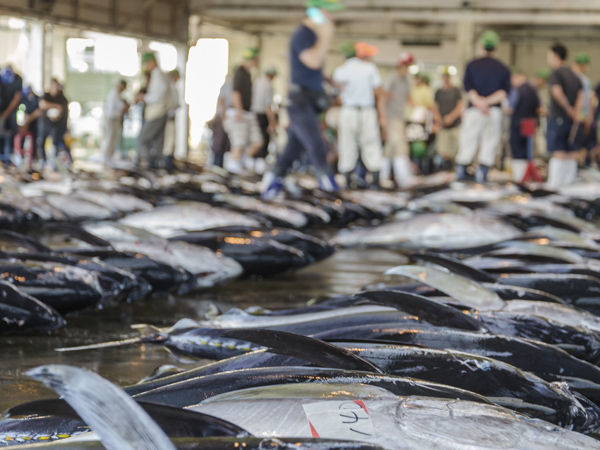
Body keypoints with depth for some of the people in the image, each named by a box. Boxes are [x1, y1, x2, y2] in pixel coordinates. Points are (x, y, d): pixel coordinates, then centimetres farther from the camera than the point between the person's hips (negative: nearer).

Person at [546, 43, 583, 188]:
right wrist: (576, 113, -7)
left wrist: (568, 109, -15)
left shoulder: (556, 73, -8)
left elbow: (557, 92, -24)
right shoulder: (574, 75, 14)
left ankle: (555, 182, -10)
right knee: (571, 152, 10)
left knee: (558, 152, -8)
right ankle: (570, 180, 13)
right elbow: (581, 96, 4)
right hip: (572, 121, 7)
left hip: (558, 118, -7)